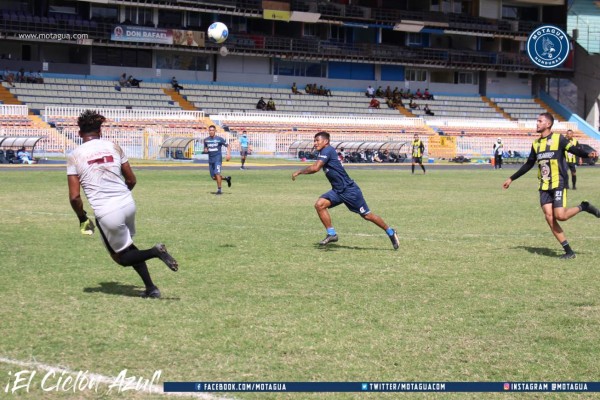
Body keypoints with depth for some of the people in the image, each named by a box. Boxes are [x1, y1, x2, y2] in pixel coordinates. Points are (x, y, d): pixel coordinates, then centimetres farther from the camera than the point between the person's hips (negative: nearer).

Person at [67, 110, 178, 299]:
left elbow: (74, 196, -7)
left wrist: (82, 218, 10)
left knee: (122, 257, 16)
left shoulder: (74, 156, -3)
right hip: (128, 204, 4)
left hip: (106, 214, -4)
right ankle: (151, 288, 19)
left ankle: (155, 252, -11)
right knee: (127, 246, 28)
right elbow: (131, 180, 12)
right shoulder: (113, 147, 5)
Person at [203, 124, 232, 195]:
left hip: (218, 158, -5)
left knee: (217, 173, -20)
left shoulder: (219, 139, -5)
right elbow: (205, 148, 21)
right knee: (213, 177, 6)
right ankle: (226, 178, 31)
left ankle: (219, 190, -12)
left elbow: (227, 146, 0)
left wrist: (228, 154, -14)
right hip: (210, 159, 5)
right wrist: (205, 150, -3)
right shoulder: (206, 140, 8)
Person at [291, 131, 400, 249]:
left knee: (367, 215, 0)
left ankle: (390, 232, 17)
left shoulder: (328, 150, -18)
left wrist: (299, 172, -16)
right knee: (319, 204, -10)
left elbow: (315, 168, -27)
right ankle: (332, 234, -2)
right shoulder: (324, 152, 11)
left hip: (349, 190, -9)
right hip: (337, 191, 9)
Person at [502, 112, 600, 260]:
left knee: (560, 215, -19)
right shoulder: (536, 143, 12)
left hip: (558, 184, -6)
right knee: (549, 218, -4)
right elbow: (528, 165, 21)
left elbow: (573, 150, -9)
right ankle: (569, 251, 2)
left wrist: (588, 154, -31)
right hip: (544, 187, 6)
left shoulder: (558, 139, -5)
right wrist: (511, 179, 24)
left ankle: (584, 207, 11)